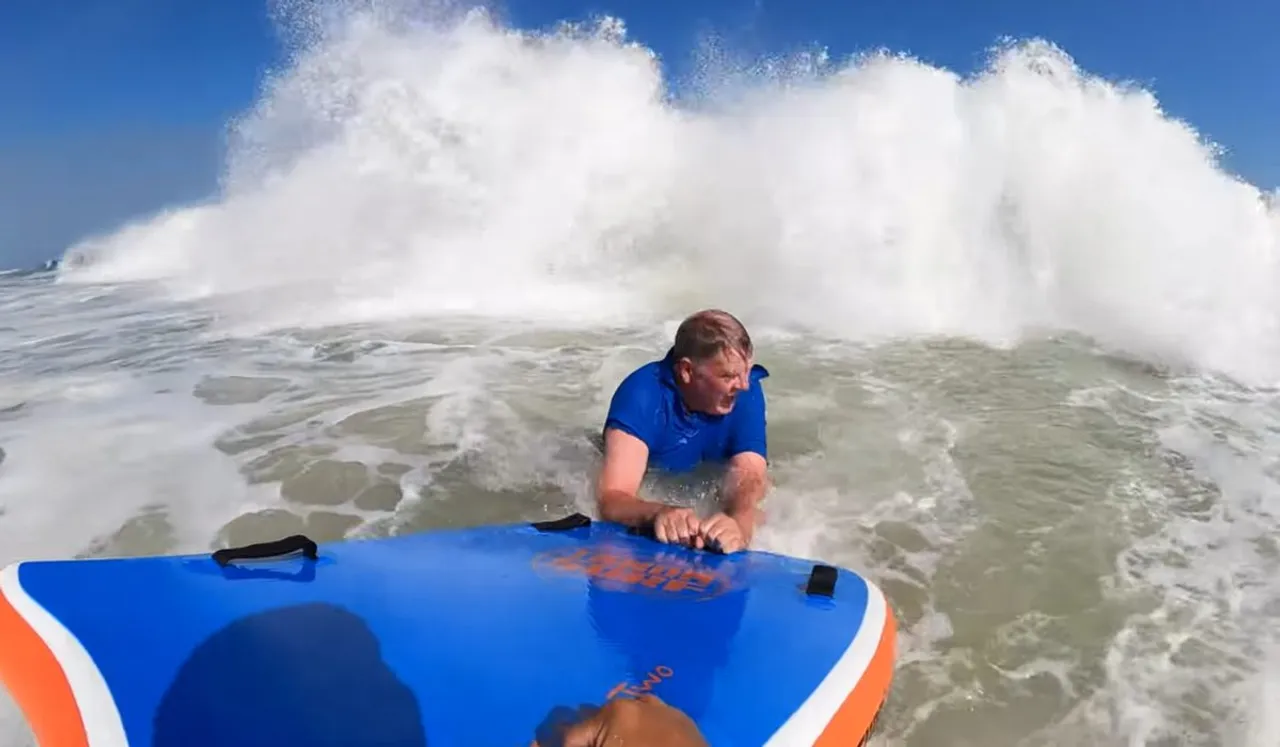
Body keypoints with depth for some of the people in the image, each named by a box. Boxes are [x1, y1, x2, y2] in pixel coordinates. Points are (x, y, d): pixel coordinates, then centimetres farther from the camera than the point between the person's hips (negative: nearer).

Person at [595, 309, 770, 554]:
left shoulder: (747, 391, -25)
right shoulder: (641, 394, -34)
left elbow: (748, 476, -37)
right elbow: (612, 497, -43)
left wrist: (739, 524, -61)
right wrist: (660, 514, -66)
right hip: (647, 501, -1)